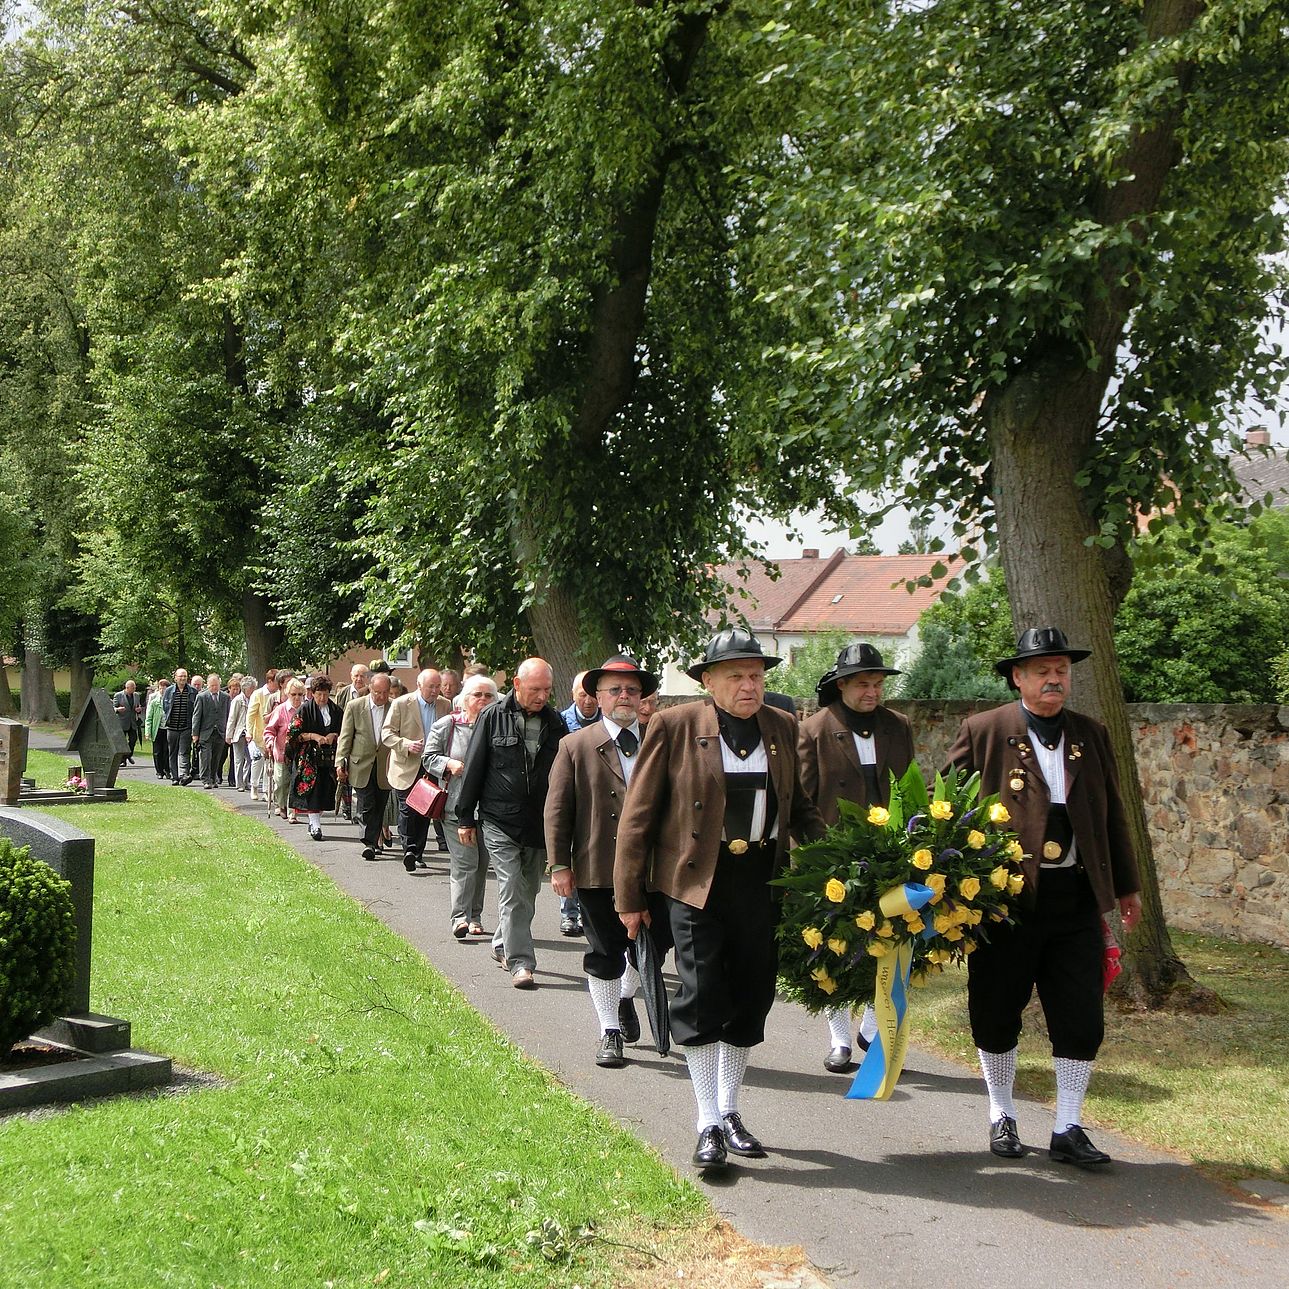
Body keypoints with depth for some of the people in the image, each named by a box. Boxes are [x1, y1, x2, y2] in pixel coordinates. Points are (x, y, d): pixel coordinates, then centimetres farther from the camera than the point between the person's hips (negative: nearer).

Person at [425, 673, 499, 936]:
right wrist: (449, 764, -13)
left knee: (482, 863, 9)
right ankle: (460, 917, -10)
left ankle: (474, 917, 20)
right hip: (457, 804, -3)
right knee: (464, 863, -11)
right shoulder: (447, 725, 2)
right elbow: (429, 757, 4)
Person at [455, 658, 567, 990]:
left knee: (528, 892, 14)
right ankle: (520, 962, -8)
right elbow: (474, 768, 0)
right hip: (500, 821, -4)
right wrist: (466, 818, 1)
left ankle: (503, 945, 34)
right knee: (512, 891, -9)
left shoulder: (554, 722, 4)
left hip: (540, 823, 4)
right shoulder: (494, 717, -5)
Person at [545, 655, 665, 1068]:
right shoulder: (576, 746, 1)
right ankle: (609, 1031, 19)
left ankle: (626, 998, 39)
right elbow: (557, 809, -1)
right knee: (604, 953, 6)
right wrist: (559, 865, -7)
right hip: (598, 871, -2)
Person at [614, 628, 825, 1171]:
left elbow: (798, 804, 18)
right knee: (702, 999, -3)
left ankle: (729, 1111, 27)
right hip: (697, 881, -4)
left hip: (762, 879, 4)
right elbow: (638, 815, -3)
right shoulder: (674, 727, -5)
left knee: (751, 998, 10)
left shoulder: (781, 727, 8)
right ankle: (709, 1124, 9)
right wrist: (630, 898, -4)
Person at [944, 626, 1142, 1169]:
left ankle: (1068, 1130, 16)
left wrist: (1126, 885, 20)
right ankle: (1001, 1119, 27)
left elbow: (1111, 814, 17)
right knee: (996, 1017, 8)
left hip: (1076, 899, 3)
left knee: (1081, 1020, 3)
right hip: (1006, 897, -3)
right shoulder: (983, 732, -2)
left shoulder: (1091, 734, 11)